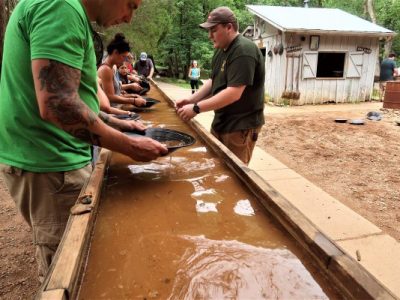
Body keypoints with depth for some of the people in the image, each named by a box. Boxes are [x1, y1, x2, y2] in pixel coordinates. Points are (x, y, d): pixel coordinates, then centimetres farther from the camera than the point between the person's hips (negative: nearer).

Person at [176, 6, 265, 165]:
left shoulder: (243, 51, -20)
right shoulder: (221, 50, 11)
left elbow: (234, 93, -27)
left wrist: (197, 108, -25)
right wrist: (192, 99, 0)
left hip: (240, 126, -9)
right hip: (221, 122, 9)